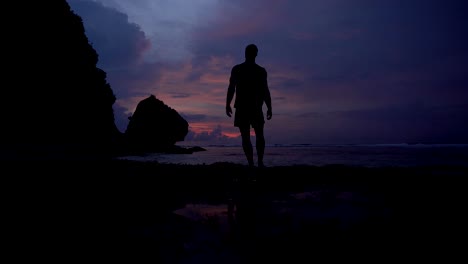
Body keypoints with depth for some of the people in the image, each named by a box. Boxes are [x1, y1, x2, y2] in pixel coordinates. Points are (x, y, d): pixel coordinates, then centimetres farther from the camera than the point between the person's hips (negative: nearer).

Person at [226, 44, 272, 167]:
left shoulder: (237, 69, 0)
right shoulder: (261, 71, 1)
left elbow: (231, 89, -2)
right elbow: (265, 92, -1)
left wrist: (227, 105, 6)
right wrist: (269, 108, 4)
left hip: (241, 108, 0)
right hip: (256, 108, 1)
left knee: (245, 137, 2)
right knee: (259, 135, 14)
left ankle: (251, 163, -5)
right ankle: (260, 162, 2)